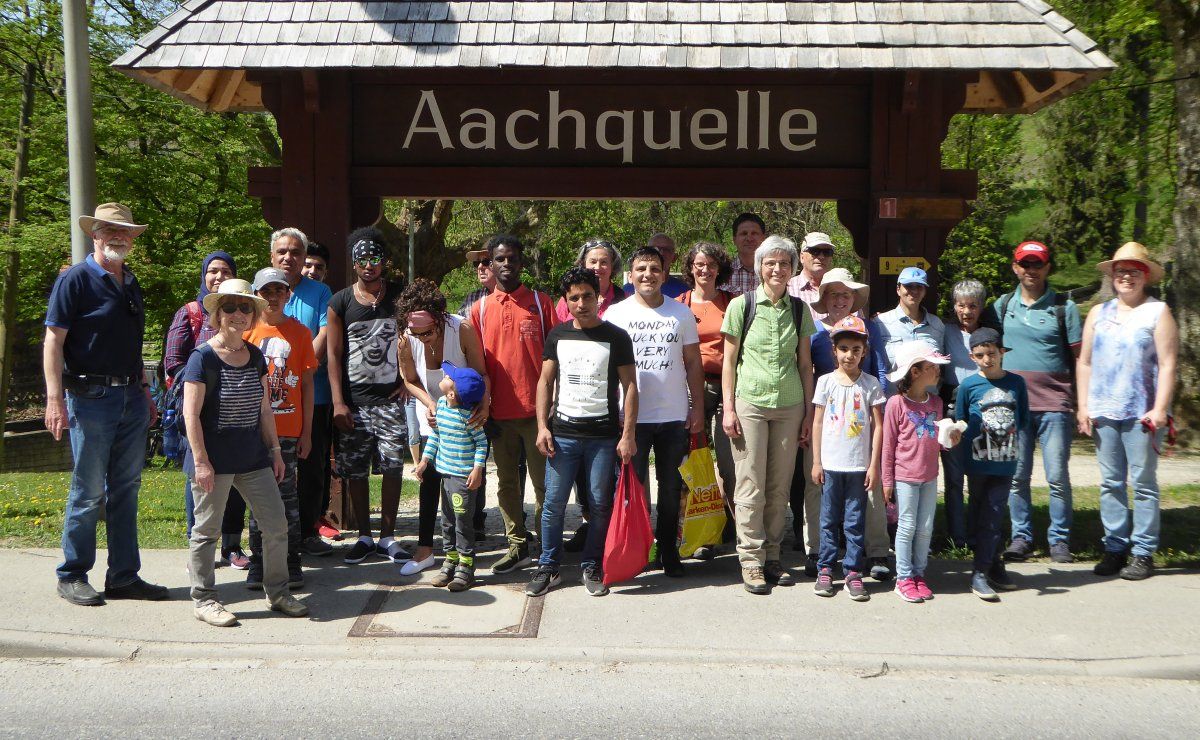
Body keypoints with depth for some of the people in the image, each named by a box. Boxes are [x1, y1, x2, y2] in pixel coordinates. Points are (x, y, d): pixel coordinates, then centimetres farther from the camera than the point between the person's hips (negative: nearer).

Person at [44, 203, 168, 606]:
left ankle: (124, 576, 18)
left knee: (126, 489, 9)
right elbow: (53, 341, -11)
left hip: (131, 399, 7)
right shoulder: (75, 279, -5)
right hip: (91, 398, -7)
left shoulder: (131, 284, 16)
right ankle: (72, 577, 14)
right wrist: (54, 399, -18)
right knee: (89, 491, -1)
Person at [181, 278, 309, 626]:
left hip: (253, 457, 6)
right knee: (207, 531, 6)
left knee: (276, 524, 6)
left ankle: (277, 593, 20)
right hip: (214, 460, -6)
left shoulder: (255, 356, 9)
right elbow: (191, 414, -13)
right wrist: (200, 460, -16)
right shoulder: (203, 357, -10)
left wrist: (274, 450, 13)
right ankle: (203, 600, 19)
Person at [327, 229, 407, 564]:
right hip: (353, 402, 0)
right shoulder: (340, 303, 2)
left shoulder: (401, 297, 3)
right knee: (355, 472, 5)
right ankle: (364, 537, 18)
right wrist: (338, 403, -6)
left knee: (392, 468, 0)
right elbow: (333, 355, 1)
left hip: (391, 400, 0)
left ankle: (388, 537, 13)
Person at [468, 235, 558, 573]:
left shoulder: (541, 302, 1)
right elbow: (476, 362, 9)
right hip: (499, 413, 3)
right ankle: (517, 546, 21)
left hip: (537, 409, -2)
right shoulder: (480, 309, 7)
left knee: (544, 482, 3)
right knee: (506, 482, 10)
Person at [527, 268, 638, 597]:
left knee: (600, 505, 3)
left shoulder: (616, 337, 1)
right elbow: (545, 382, 11)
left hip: (604, 436, -2)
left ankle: (592, 568, 17)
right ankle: (548, 567, 15)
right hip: (562, 433, 2)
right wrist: (542, 426, 1)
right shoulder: (558, 335, 8)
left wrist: (628, 434, -6)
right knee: (554, 503, 2)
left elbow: (629, 386, 0)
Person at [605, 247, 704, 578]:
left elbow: (693, 363, 8)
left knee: (671, 488, 9)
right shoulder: (616, 313, 1)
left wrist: (697, 407, 2)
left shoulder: (681, 313, 5)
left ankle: (668, 550, 21)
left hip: (675, 416, 1)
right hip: (632, 416, -1)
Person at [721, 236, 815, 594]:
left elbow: (805, 364, 11)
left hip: (789, 407, 3)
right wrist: (728, 408, -5)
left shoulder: (799, 309, 8)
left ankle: (772, 555, 18)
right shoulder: (741, 305, 0)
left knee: (780, 487, 7)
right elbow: (729, 360, 1)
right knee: (751, 486, -2)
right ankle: (751, 561, 6)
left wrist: (808, 413, 8)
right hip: (750, 403, -3)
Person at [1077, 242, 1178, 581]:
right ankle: (1114, 548, 13)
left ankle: (1143, 553, 6)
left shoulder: (1158, 312, 2)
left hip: (1142, 414, -4)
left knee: (1143, 483, 0)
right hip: (1103, 412, 4)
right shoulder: (1098, 313, 14)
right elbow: (1085, 362, 14)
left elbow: (1167, 364, -4)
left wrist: (1160, 409, -12)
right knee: (1111, 483, 6)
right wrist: (1083, 407, 6)